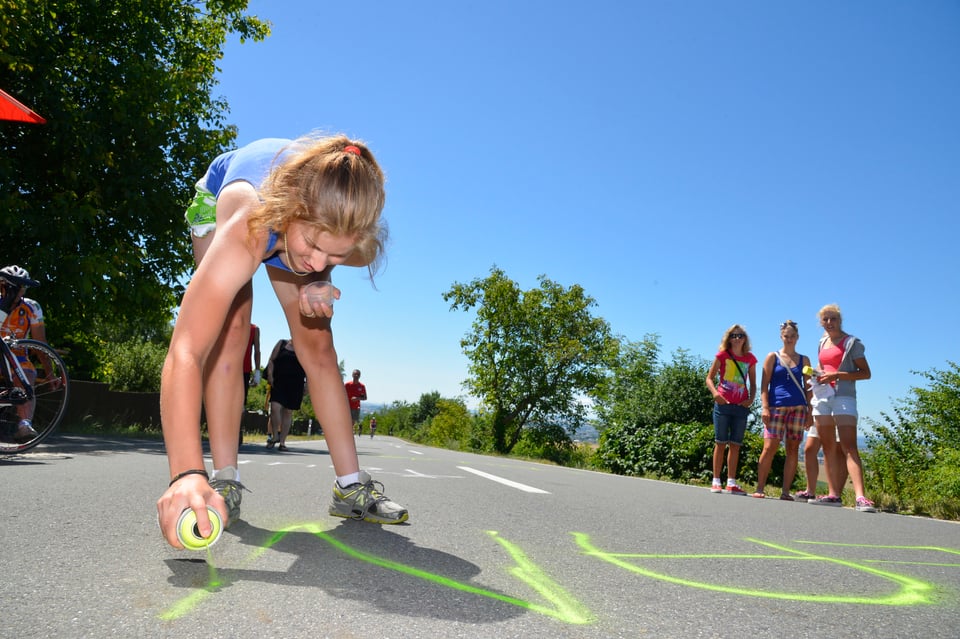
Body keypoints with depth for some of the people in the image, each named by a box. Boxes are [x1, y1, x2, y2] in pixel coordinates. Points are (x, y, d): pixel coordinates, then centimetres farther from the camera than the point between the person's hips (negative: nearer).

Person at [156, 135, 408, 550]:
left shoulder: (355, 239, -38)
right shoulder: (244, 232, -51)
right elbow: (185, 352, -59)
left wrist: (319, 280, -29)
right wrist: (186, 474, -70)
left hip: (286, 229, 3)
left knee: (317, 345, -3)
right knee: (230, 331, -23)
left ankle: (352, 488, 4)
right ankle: (224, 484, -12)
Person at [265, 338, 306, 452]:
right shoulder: (282, 343, 9)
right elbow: (272, 360, 7)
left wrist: (308, 380, -3)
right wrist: (270, 375, -5)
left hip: (295, 385, 1)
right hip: (278, 382, -1)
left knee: (288, 412, 3)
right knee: (275, 407, -17)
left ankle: (282, 442, 11)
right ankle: (275, 436, 4)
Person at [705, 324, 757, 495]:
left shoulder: (750, 359, 9)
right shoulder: (722, 355, 1)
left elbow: (753, 384, 13)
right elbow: (709, 378, 0)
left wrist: (751, 399, -4)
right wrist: (715, 393, -18)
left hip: (741, 406, 3)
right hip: (723, 404, -3)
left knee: (735, 444, 6)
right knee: (720, 443, 0)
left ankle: (731, 483, 11)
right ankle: (716, 481, 4)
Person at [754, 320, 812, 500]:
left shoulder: (804, 360, 14)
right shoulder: (772, 357, 7)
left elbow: (807, 387, 14)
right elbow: (764, 385, 3)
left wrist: (810, 412, 6)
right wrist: (764, 407, -8)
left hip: (798, 408, 3)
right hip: (776, 407, -3)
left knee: (793, 449, 0)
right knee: (769, 447, -9)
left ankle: (786, 491, 5)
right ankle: (759, 489, -2)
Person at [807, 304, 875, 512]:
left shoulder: (852, 342, 0)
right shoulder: (822, 343, 18)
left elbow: (866, 373, -5)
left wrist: (837, 375, -17)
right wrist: (818, 376, 9)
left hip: (844, 396, -6)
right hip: (823, 397, 6)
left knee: (849, 447, -18)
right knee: (828, 448, 4)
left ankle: (860, 497, -25)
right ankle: (833, 494, 7)